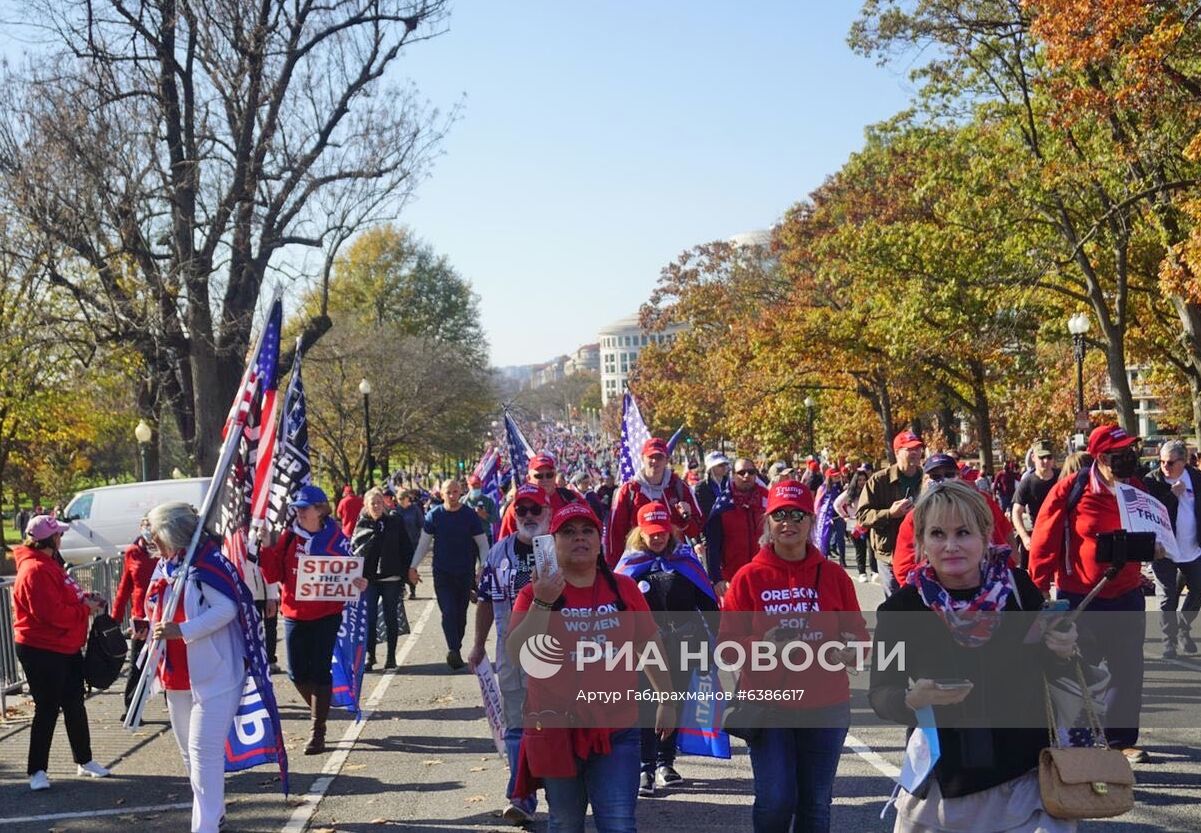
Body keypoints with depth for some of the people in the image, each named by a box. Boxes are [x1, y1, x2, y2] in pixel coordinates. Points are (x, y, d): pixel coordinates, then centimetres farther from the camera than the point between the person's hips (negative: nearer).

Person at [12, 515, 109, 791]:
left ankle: (84, 761, 27)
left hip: (66, 647, 10)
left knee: (75, 705, 16)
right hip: (42, 651, -10)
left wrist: (84, 598, 3)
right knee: (48, 709, -3)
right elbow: (52, 613, -26)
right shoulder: (35, 571, -21)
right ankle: (36, 770, 7)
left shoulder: (50, 564, 12)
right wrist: (85, 609, -16)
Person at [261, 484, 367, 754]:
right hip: (294, 614, 3)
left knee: (319, 671, -1)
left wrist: (358, 585, -18)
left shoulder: (335, 538, -5)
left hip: (326, 615, -3)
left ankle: (317, 731, 9)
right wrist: (268, 548, -12)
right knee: (297, 673, 7)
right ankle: (319, 711, 34)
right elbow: (273, 575, 0)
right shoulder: (288, 537, 3)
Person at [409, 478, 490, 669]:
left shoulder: (470, 515, -1)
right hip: (442, 573, -1)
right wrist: (413, 567, 3)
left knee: (460, 614, 8)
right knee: (448, 612, -13)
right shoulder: (434, 515, 0)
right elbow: (424, 543, 7)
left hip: (465, 573, 1)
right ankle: (454, 651, -21)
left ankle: (455, 650, 21)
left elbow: (483, 544, 3)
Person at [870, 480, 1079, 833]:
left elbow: (1045, 667, 9)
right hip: (942, 785, 0)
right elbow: (880, 694, -6)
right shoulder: (901, 608, -9)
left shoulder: (1018, 587, -6)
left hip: (1026, 777, 1)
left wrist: (1061, 653, -13)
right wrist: (913, 699, -26)